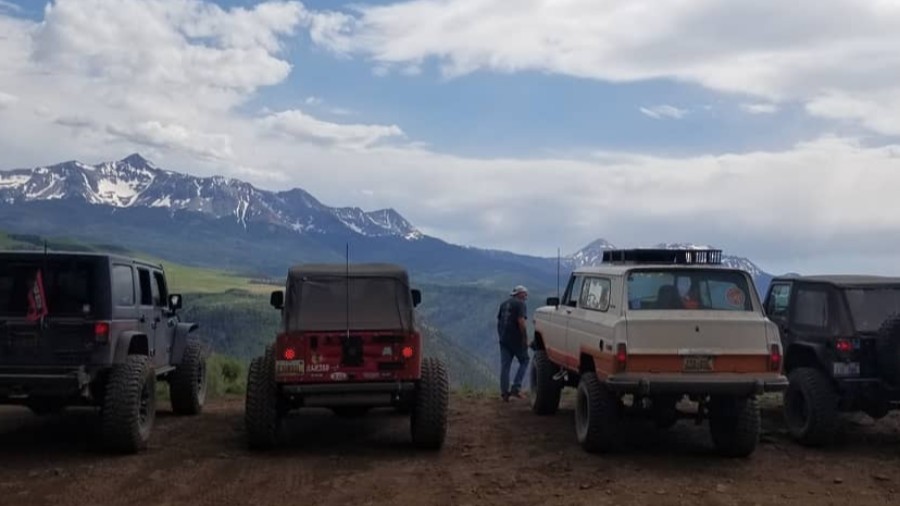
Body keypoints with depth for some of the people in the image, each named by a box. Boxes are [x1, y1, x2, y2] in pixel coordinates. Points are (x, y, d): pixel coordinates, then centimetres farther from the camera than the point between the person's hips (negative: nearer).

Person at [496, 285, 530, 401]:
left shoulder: (504, 304, 16)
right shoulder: (520, 304, -8)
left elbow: (499, 321, 20)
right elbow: (521, 322, -18)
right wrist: (525, 339, -13)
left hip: (504, 339, 7)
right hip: (516, 339, -7)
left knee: (505, 365, 6)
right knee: (524, 361, 7)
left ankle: (504, 392, 6)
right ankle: (515, 387, -3)